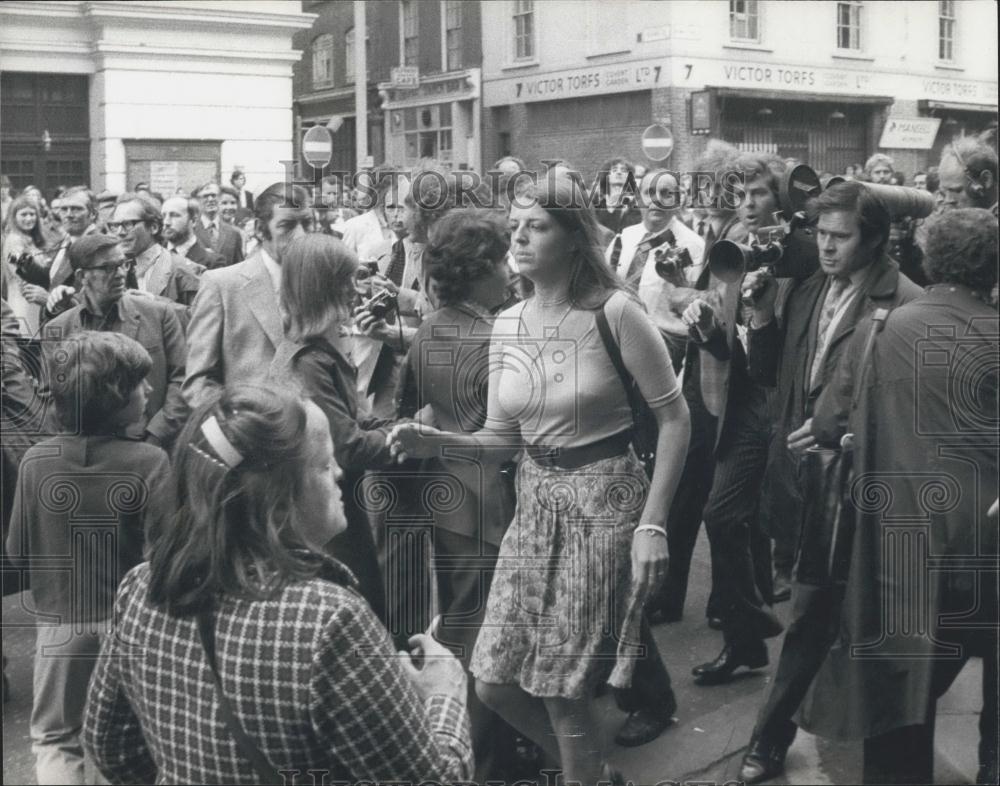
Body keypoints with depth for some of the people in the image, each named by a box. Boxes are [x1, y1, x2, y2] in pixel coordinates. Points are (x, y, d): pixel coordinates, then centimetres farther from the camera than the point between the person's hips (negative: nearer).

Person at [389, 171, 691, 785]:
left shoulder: (615, 313, -13)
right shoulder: (507, 326, 4)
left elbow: (674, 419, -10)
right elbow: (502, 440, 7)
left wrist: (652, 523, -15)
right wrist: (435, 441, -11)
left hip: (604, 501, -6)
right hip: (534, 504, 6)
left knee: (563, 689, -1)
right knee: (495, 682, 8)